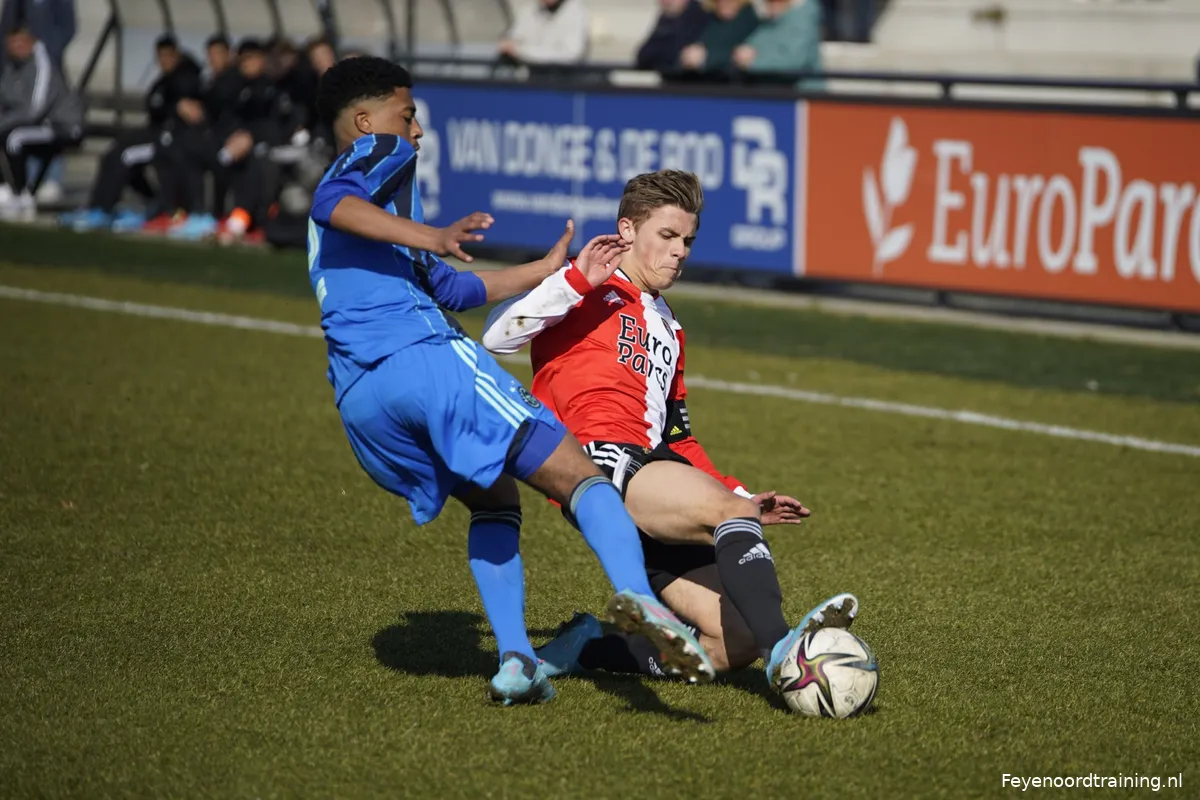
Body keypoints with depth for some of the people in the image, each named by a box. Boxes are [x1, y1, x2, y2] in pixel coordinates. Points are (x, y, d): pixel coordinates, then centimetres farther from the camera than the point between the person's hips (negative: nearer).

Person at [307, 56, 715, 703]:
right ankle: (637, 596, -38)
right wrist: (434, 236, -25)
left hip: (357, 400, 8)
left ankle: (515, 659, 2)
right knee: (580, 478, -11)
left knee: (493, 500, 23)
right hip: (423, 356, -8)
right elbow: (332, 203, -13)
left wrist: (547, 270, 42)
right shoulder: (380, 153, 12)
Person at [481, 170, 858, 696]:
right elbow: (496, 336, -8)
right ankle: (781, 647, -43)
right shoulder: (586, 295, 9)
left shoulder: (667, 329, 33)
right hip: (603, 463, -8)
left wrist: (743, 498, 25)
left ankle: (589, 646, 1)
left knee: (733, 645, -10)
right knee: (732, 512, -31)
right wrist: (578, 279, -15)